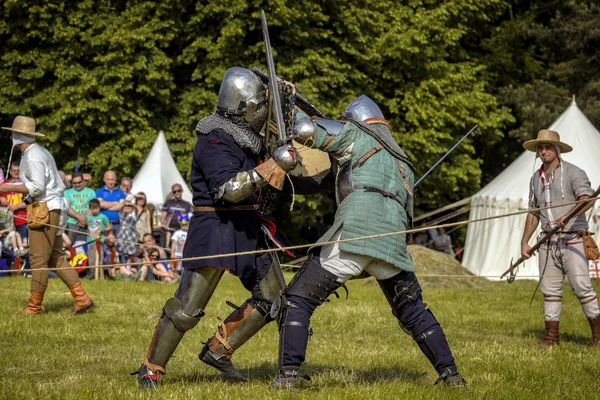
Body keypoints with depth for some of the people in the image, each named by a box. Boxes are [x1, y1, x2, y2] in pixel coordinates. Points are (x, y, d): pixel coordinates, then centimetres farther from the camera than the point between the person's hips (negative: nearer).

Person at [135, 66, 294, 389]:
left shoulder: (243, 136, 11)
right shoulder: (214, 142, -17)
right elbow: (229, 189, -29)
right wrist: (273, 165, -32)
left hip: (248, 229, 9)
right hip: (216, 229, -9)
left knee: (272, 298, 9)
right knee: (187, 308, -8)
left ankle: (218, 351, 17)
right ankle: (150, 369, 5)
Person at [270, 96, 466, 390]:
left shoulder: (355, 136, 15)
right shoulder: (403, 164, 33)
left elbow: (306, 130, 4)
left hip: (353, 234, -5)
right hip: (393, 241, 5)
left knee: (297, 300, 3)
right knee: (413, 311, 24)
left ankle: (288, 375, -10)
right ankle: (450, 374, 18)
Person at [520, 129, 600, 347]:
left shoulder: (573, 173, -4)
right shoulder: (536, 178, 16)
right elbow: (533, 213, 22)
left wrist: (568, 215, -35)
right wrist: (524, 241, 17)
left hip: (572, 239, -6)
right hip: (548, 241, 6)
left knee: (581, 285, -12)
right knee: (549, 288, 5)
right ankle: (552, 334, 11)